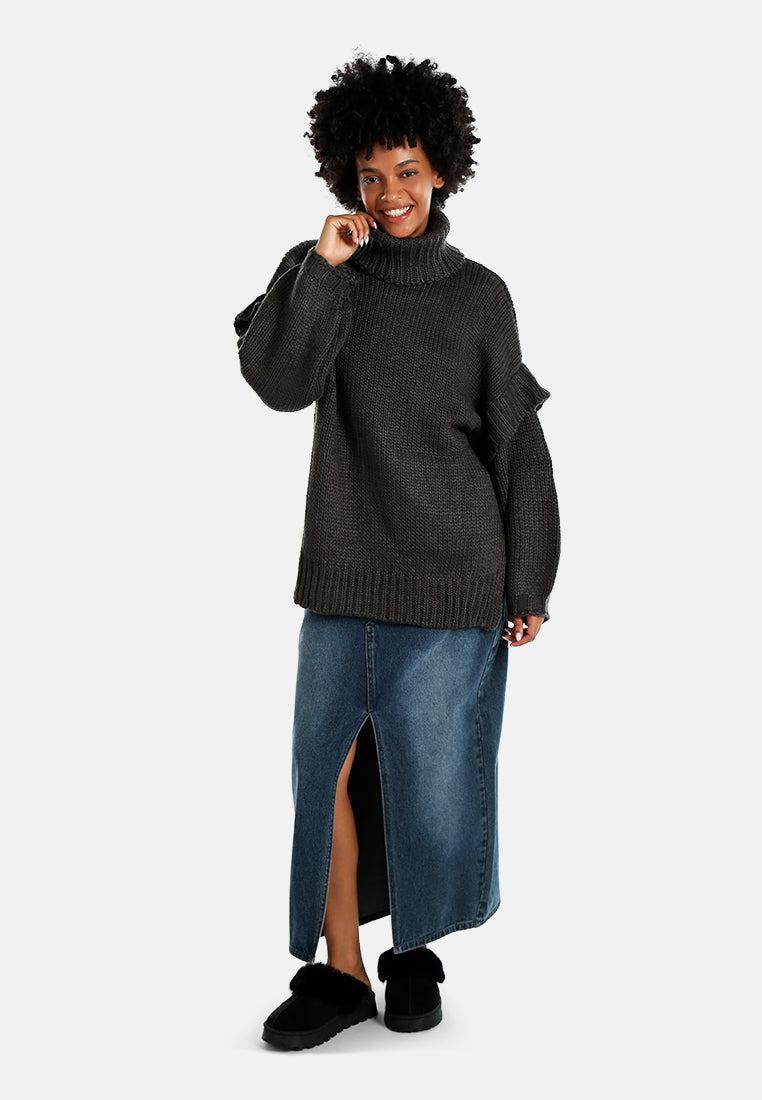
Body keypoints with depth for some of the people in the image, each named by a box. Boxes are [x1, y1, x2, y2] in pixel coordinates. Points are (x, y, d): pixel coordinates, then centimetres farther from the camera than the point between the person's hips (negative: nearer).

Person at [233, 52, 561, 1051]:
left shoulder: (479, 296, 3)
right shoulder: (320, 270, 6)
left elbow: (518, 446, 4)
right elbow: (277, 383, -9)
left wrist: (530, 585, 1)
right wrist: (322, 268, -16)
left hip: (452, 575, -1)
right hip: (344, 565, 2)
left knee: (432, 768, 4)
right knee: (329, 762, 2)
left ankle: (416, 950, 24)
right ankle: (339, 969, 15)